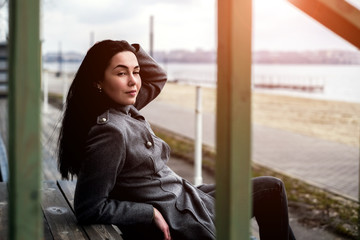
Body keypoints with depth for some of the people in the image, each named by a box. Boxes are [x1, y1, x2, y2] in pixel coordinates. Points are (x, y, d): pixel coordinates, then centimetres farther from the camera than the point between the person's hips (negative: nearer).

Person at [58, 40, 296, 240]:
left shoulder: (125, 109, 1)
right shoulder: (109, 130, -27)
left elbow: (158, 76, 17)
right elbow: (89, 208, -27)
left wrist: (130, 49, 0)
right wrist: (152, 213, -21)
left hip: (181, 199, 9)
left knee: (273, 188, 21)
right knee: (272, 190, 9)